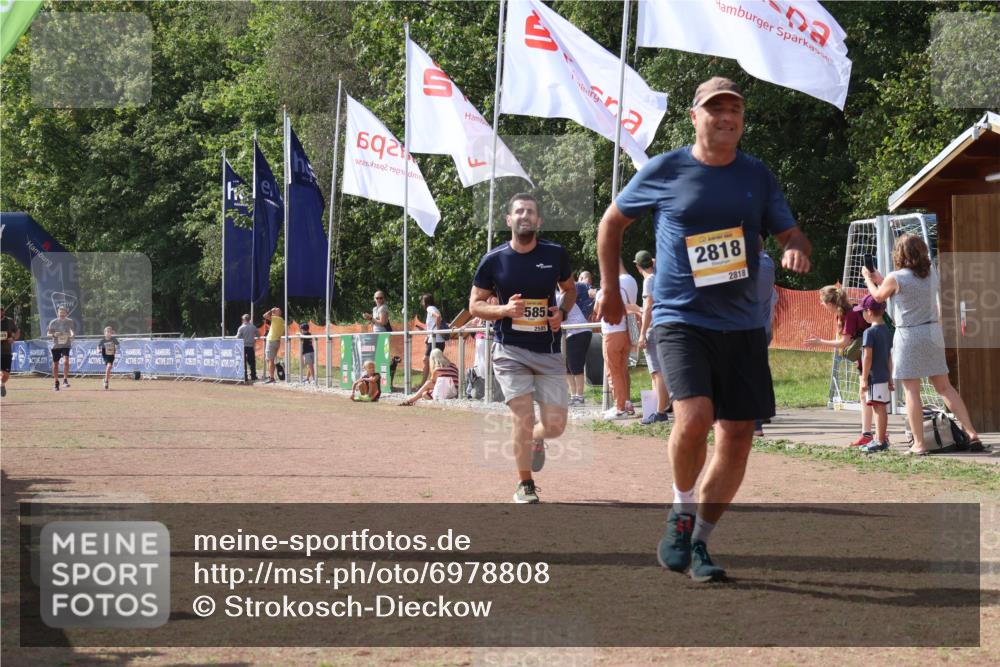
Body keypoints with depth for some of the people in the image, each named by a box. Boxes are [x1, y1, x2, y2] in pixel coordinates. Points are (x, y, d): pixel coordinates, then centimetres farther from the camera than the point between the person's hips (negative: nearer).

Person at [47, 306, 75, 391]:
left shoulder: (69, 322, 2)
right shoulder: (53, 322, 2)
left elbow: (71, 330, -8)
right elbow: (49, 334, 6)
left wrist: (72, 335, -32)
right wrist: (54, 334, -17)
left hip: (66, 345, -2)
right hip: (56, 345, 2)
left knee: (66, 361, -23)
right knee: (55, 364, 5)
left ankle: (65, 380, -16)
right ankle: (56, 383, 20)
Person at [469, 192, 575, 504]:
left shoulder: (556, 254, 0)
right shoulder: (493, 260, -4)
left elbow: (570, 289, 18)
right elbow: (475, 305, 3)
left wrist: (561, 312, -3)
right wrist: (505, 310, -16)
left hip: (549, 352, 2)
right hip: (510, 350, -2)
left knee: (555, 425, -3)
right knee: (523, 416, -12)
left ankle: (535, 440, 35)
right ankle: (525, 484, 8)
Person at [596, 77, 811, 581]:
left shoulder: (757, 176, 9)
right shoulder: (663, 172, 0)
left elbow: (791, 235, 11)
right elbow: (611, 223, 13)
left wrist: (796, 251, -13)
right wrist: (611, 290, 12)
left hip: (741, 325, 4)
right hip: (681, 318, -4)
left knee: (737, 439, 2)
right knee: (694, 417, -25)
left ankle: (699, 541, 19)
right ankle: (682, 514, 2)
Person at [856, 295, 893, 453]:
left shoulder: (869, 332, -14)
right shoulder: (887, 331, 11)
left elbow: (867, 357, -16)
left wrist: (864, 379, -13)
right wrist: (890, 378, 21)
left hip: (874, 377, -8)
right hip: (884, 376, 8)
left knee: (878, 407, -7)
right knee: (882, 408, 14)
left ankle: (880, 441, -7)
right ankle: (882, 438, 22)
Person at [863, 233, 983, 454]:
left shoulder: (895, 278, -11)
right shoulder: (931, 276, 7)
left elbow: (879, 296, 9)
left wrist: (868, 279, 28)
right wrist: (879, 279, 32)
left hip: (909, 336, -6)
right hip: (933, 332, 6)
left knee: (911, 390, 0)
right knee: (944, 387, 11)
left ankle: (919, 444, -2)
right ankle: (972, 434, 6)